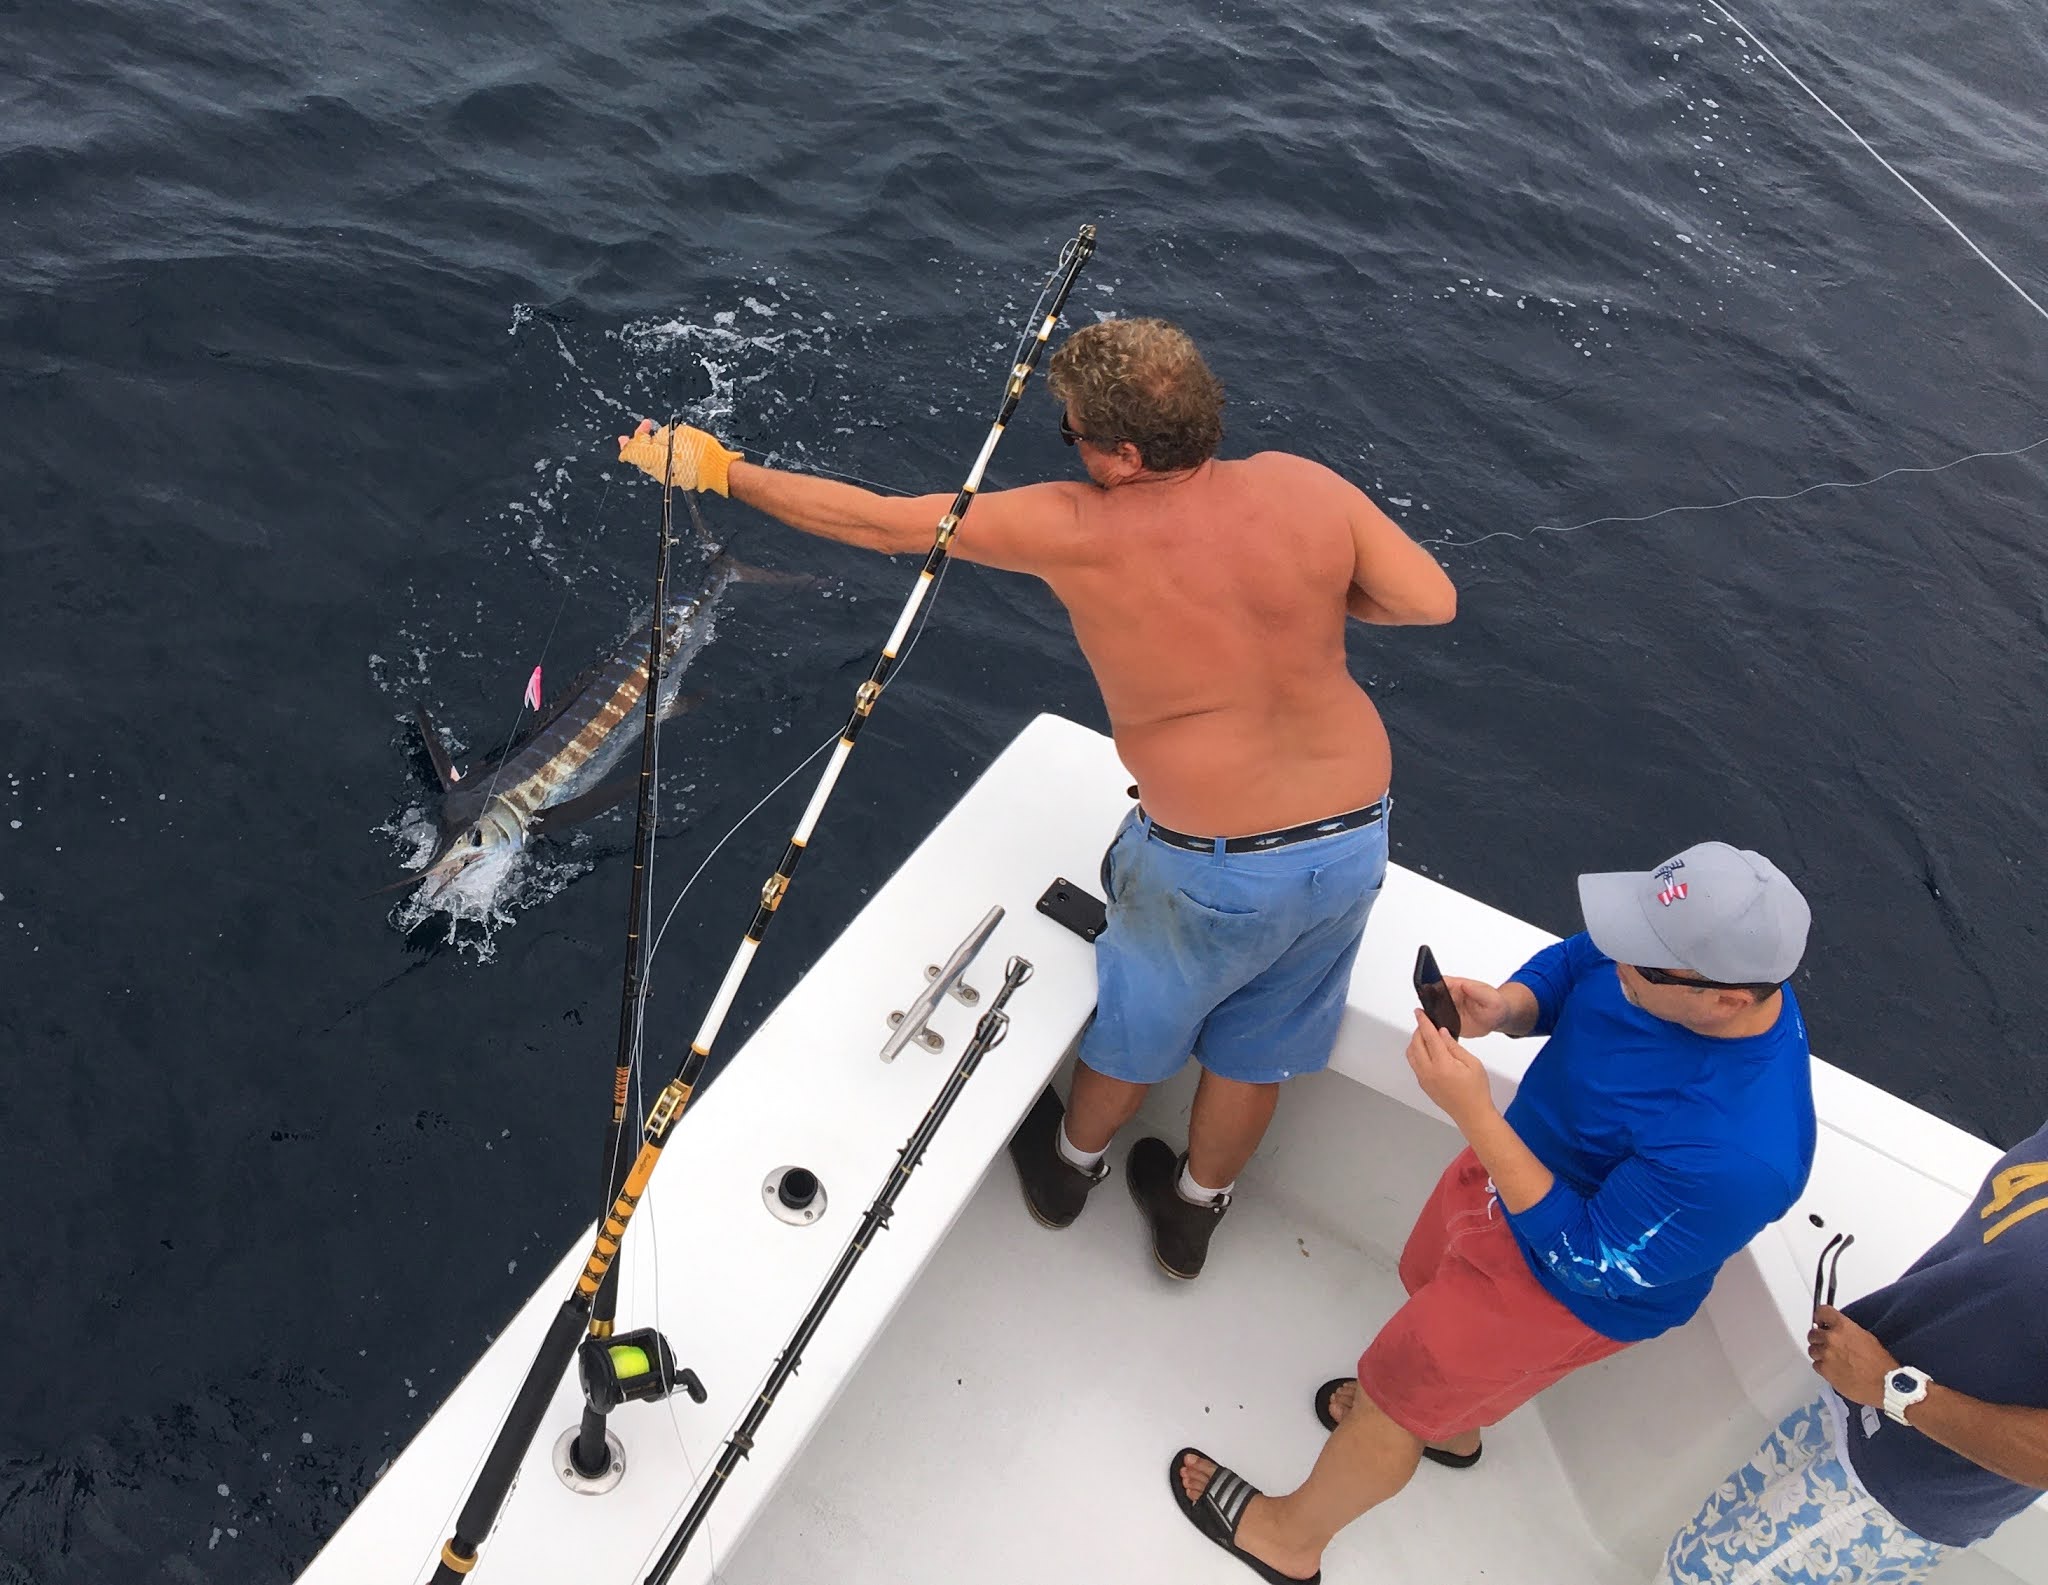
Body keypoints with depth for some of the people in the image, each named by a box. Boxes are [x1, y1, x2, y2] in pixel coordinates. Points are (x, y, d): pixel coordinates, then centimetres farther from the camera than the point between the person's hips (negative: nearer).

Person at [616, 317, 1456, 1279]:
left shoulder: (1078, 533, -19)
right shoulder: (1301, 486, -9)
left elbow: (879, 522, -13)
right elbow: (1431, 599, -5)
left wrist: (720, 469, -1)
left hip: (1216, 864, -4)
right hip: (1357, 834, 4)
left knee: (1136, 1019, 26)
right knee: (1257, 1047, 25)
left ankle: (1069, 1163, 54)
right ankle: (1194, 1211, 50)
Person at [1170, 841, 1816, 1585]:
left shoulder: (1734, 1156, -42)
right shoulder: (1710, 957, -23)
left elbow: (1588, 1259, -30)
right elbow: (1568, 966, -6)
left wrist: (1472, 1111, -36)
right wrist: (1504, 1008, -28)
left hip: (1562, 1286, -7)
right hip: (1519, 1159, 7)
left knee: (1391, 1398, 14)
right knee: (1436, 1291, 33)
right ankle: (1449, 1427, 68)